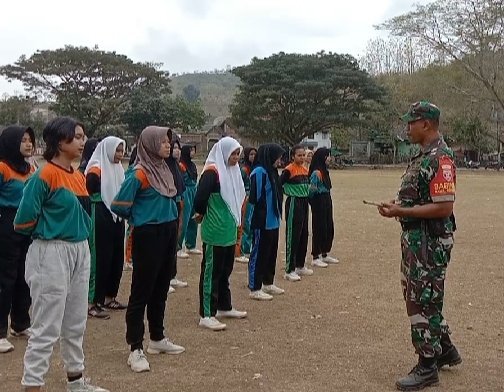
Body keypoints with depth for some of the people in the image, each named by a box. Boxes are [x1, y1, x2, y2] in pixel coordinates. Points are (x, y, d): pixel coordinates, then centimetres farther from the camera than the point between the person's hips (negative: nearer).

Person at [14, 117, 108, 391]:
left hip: (80, 250, 8)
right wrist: (51, 227, -1)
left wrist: (76, 229, 5)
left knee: (76, 323, 19)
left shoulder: (78, 176, 8)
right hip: (51, 254, -8)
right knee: (47, 328, -1)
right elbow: (22, 223, -15)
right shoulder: (45, 175, -15)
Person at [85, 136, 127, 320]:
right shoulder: (96, 170, -11)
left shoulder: (118, 168, 14)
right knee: (100, 260, -5)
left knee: (117, 259, 12)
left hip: (117, 218, 8)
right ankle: (93, 303, 3)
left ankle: (109, 297, 25)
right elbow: (88, 193, -16)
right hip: (101, 220, -8)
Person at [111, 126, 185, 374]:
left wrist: (168, 219, 9)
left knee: (160, 289, 16)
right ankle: (135, 349, 3)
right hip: (148, 236, -8)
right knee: (141, 292, -3)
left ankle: (157, 338, 29)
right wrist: (139, 219, 1)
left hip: (168, 233, 8)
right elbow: (119, 206, -15)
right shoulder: (139, 173, -15)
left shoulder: (163, 169, 9)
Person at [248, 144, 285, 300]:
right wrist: (258, 219, -16)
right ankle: (255, 289, 7)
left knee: (271, 253, 17)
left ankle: (268, 283, 31)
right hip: (262, 223, -9)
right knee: (259, 254, -1)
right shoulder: (259, 172, -16)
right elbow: (254, 198, -18)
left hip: (273, 221, 9)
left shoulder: (272, 171, 11)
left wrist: (277, 215, 12)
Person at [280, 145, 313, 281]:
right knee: (293, 236, -5)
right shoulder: (289, 170, -13)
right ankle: (289, 270, 1)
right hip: (294, 203, -8)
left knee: (303, 235, 14)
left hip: (304, 203, 8)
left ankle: (300, 266, 26)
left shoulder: (305, 169, 10)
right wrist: (289, 192, -9)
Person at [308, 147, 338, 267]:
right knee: (319, 229, -2)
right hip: (319, 203, -9)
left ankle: (325, 255, 27)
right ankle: (315, 258, 8)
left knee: (329, 228, 14)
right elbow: (312, 190, -20)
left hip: (327, 202, 9)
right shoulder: (316, 173, -18)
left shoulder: (324, 171, 11)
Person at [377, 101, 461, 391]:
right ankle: (445, 350, 36)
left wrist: (402, 212, -22)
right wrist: (398, 205, 3)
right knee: (419, 296, 20)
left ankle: (428, 367, 13)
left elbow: (443, 207, -25)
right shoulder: (422, 156, 11)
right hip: (415, 238, 10)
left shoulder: (440, 158, -20)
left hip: (430, 242, -10)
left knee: (423, 301, 0)